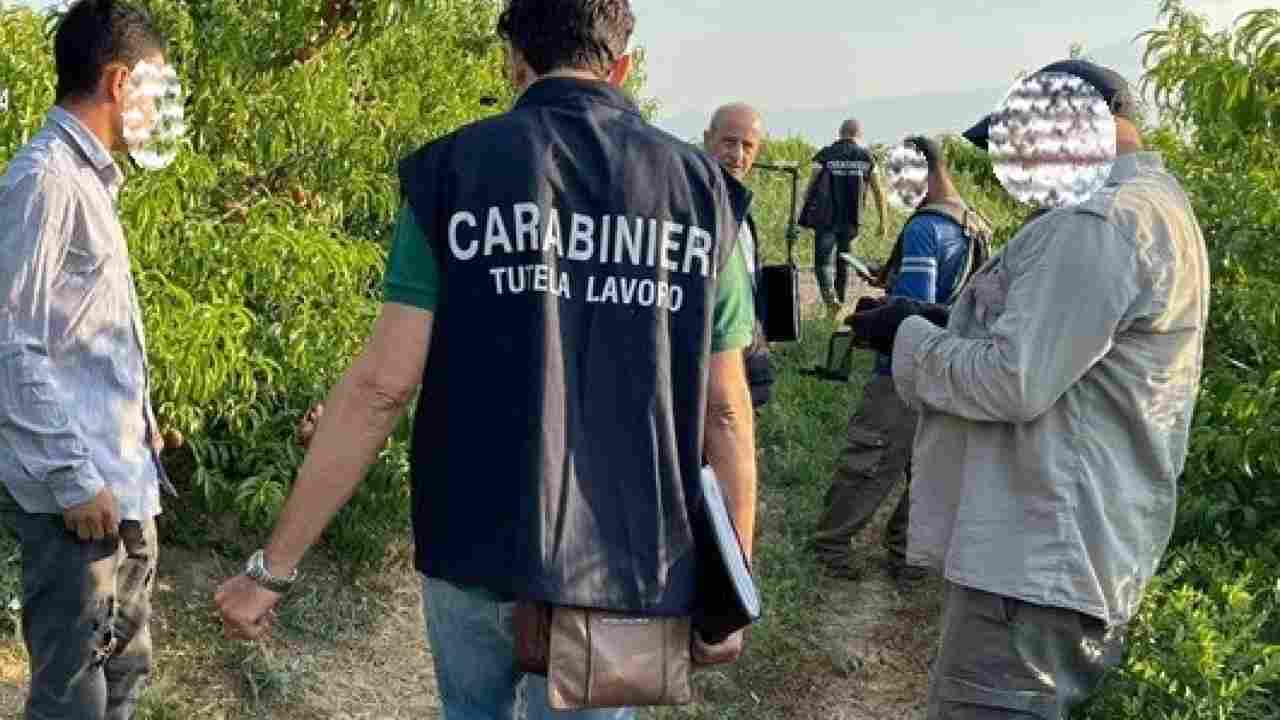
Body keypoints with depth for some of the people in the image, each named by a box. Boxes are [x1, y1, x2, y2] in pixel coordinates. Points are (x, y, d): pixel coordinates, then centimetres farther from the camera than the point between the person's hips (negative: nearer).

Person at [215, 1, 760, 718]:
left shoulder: (454, 170, -5)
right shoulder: (702, 189, -1)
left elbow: (382, 384, -10)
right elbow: (724, 410, -1)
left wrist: (273, 567, -4)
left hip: (473, 545, 1)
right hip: (620, 569, 0)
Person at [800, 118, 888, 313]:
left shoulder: (825, 155, 0)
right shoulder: (866, 157, 4)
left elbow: (810, 187, -3)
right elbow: (878, 192, 4)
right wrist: (884, 221, 10)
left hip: (826, 218, -2)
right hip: (852, 220, 2)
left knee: (824, 260, 2)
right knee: (844, 260, 19)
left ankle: (829, 295, -23)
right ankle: (840, 301, 25)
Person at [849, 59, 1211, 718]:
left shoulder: (1101, 222, -17)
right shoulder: (1156, 210, 19)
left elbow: (1013, 384, -22)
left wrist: (907, 336, -7)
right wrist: (947, 327, 13)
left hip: (1038, 563, -11)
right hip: (1058, 552, 11)